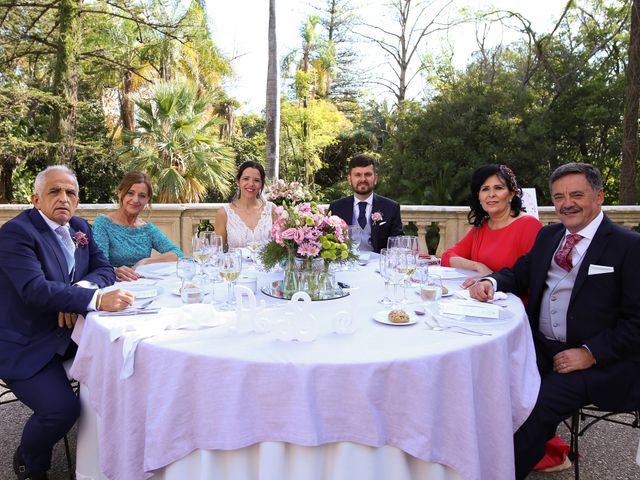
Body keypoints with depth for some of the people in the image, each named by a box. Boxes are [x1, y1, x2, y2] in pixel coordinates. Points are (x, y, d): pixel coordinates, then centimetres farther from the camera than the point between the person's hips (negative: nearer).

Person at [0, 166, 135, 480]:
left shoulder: (80, 228, 8)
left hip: (67, 332, 7)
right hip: (26, 346, -7)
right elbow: (35, 289, -28)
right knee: (61, 408, -24)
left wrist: (80, 289, -16)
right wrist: (96, 299, -38)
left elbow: (105, 269, 6)